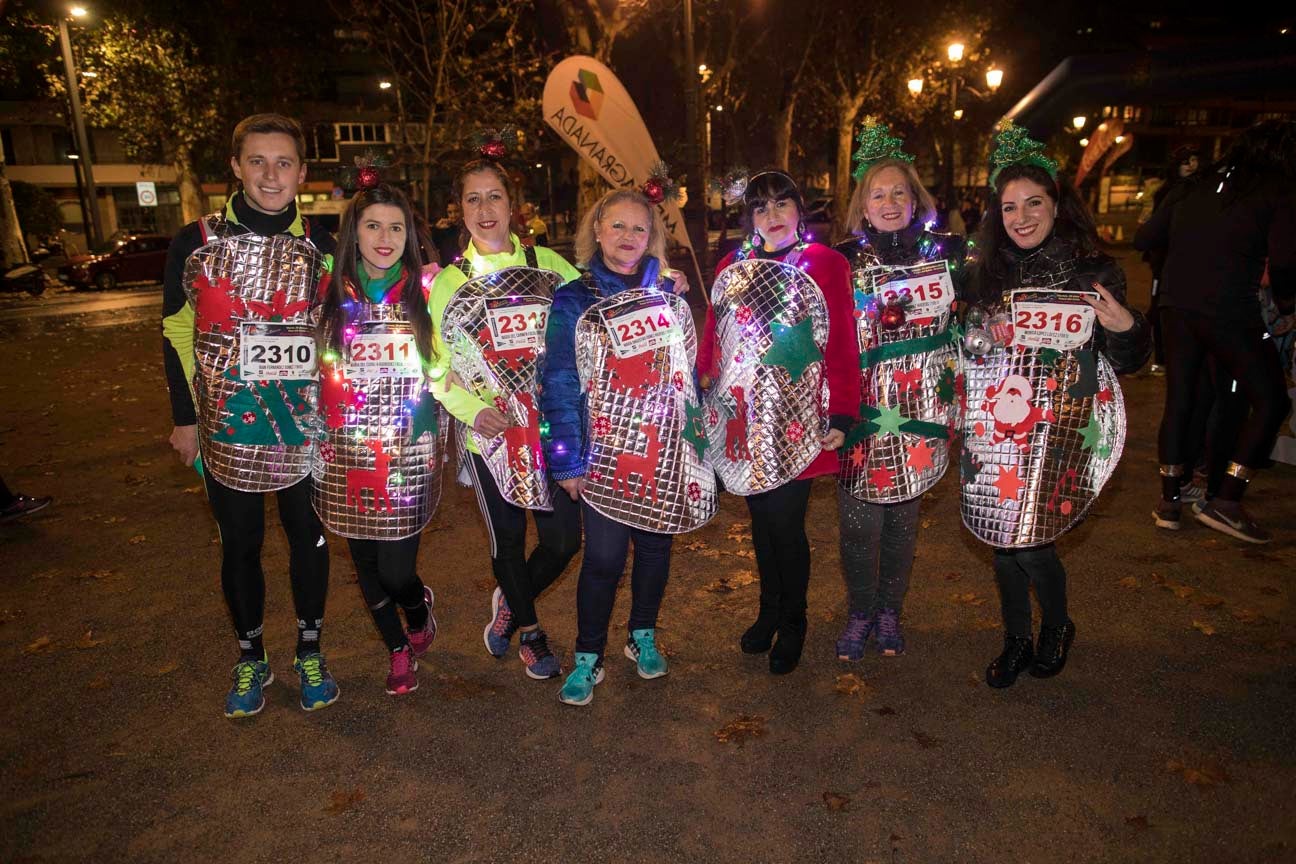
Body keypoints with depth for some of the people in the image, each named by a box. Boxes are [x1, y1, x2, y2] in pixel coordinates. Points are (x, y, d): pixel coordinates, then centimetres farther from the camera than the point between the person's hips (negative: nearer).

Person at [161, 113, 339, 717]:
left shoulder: (322, 247, 0)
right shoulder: (195, 243, -2)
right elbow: (176, 333, 5)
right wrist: (185, 416, 4)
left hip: (305, 425, 0)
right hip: (226, 426, 0)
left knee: (308, 538, 10)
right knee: (240, 545, 11)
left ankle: (309, 652, 28)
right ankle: (250, 660, 30)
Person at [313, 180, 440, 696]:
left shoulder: (425, 291, -2)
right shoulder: (331, 292, 3)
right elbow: (314, 368, 13)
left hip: (409, 452, -2)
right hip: (346, 454, 3)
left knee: (397, 571, -4)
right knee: (365, 561, 12)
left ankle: (420, 612, 33)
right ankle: (398, 649, 37)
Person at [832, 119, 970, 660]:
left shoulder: (945, 253, 4)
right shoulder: (841, 261, 0)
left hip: (921, 410, 2)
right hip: (862, 410, -1)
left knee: (903, 517, 11)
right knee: (859, 521, -1)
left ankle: (890, 611, 29)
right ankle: (860, 613, 20)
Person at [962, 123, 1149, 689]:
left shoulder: (1093, 272, -3)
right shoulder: (985, 273, 5)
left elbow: (1126, 362, 0)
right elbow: (966, 345, 15)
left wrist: (1127, 328, -18)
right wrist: (979, 336, -4)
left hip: (1058, 428, -3)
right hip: (995, 425, 3)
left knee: (1029, 541, -5)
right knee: (1000, 537, 9)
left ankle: (1057, 626, 27)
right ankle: (1016, 642, 31)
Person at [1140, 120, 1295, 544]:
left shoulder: (1195, 187, 13)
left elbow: (1145, 237, 12)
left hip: (1176, 307, 5)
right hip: (1229, 314, -5)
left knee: (1179, 400, 14)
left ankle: (1169, 501, 17)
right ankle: (1226, 501, 1)